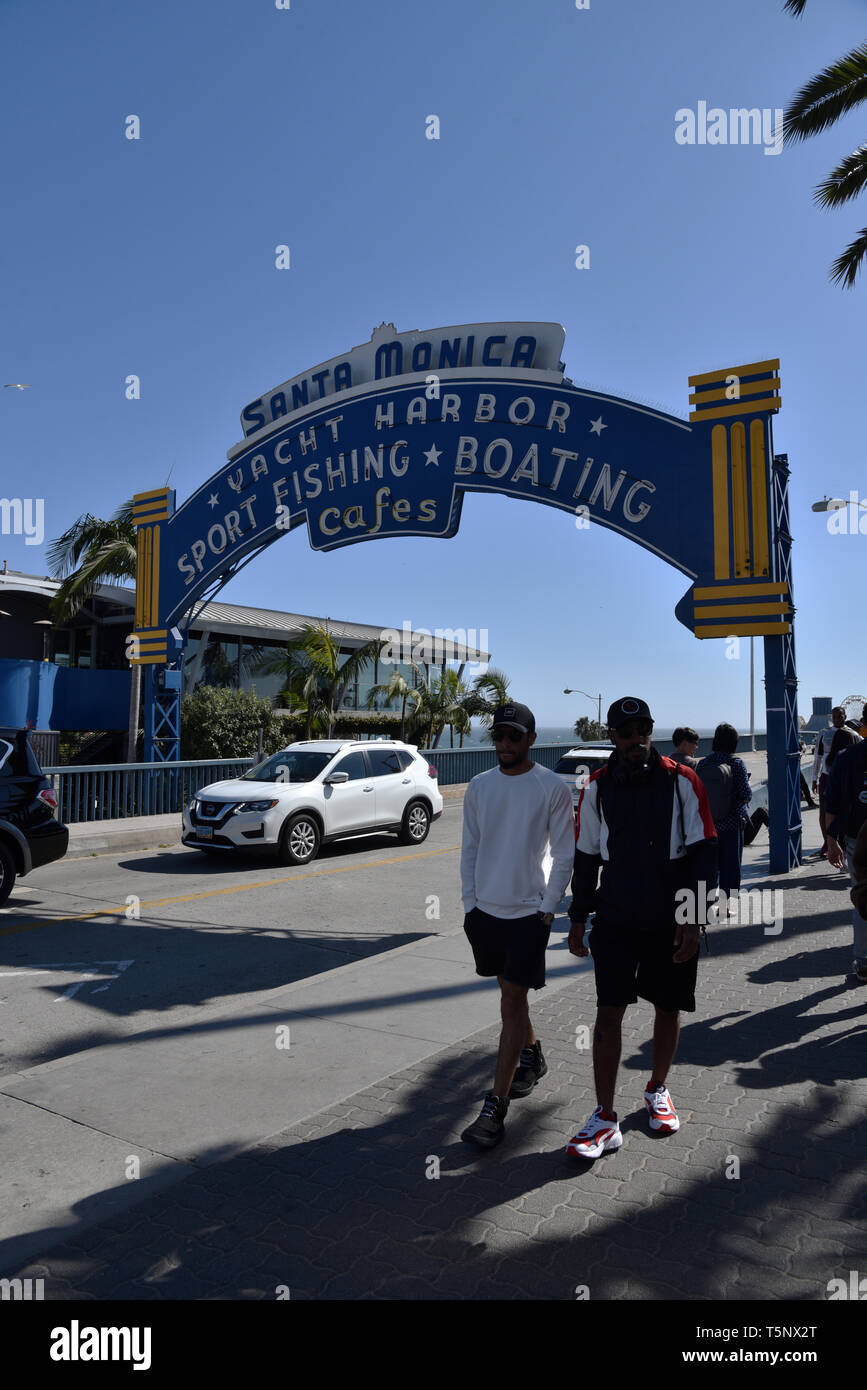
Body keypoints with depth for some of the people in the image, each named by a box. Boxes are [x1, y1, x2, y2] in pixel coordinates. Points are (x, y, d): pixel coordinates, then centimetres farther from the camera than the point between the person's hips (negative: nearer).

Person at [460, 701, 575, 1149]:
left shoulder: (553, 788, -8)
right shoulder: (479, 786, 4)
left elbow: (564, 855, -5)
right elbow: (469, 848, 10)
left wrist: (546, 910, -9)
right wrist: (470, 902, 5)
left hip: (529, 912, -4)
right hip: (485, 909, 5)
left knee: (512, 1003, -5)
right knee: (512, 996, 19)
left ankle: (495, 1107, 2)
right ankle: (532, 1056, 43)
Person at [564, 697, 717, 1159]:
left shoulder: (682, 781, -6)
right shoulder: (597, 788, 1)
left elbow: (703, 852, -4)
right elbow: (586, 858, 8)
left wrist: (692, 919, -9)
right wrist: (578, 919, 8)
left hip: (670, 921, 0)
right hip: (615, 919, 1)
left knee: (667, 1009, 13)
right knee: (609, 1012, -2)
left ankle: (657, 1091, 37)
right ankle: (605, 1119, 9)